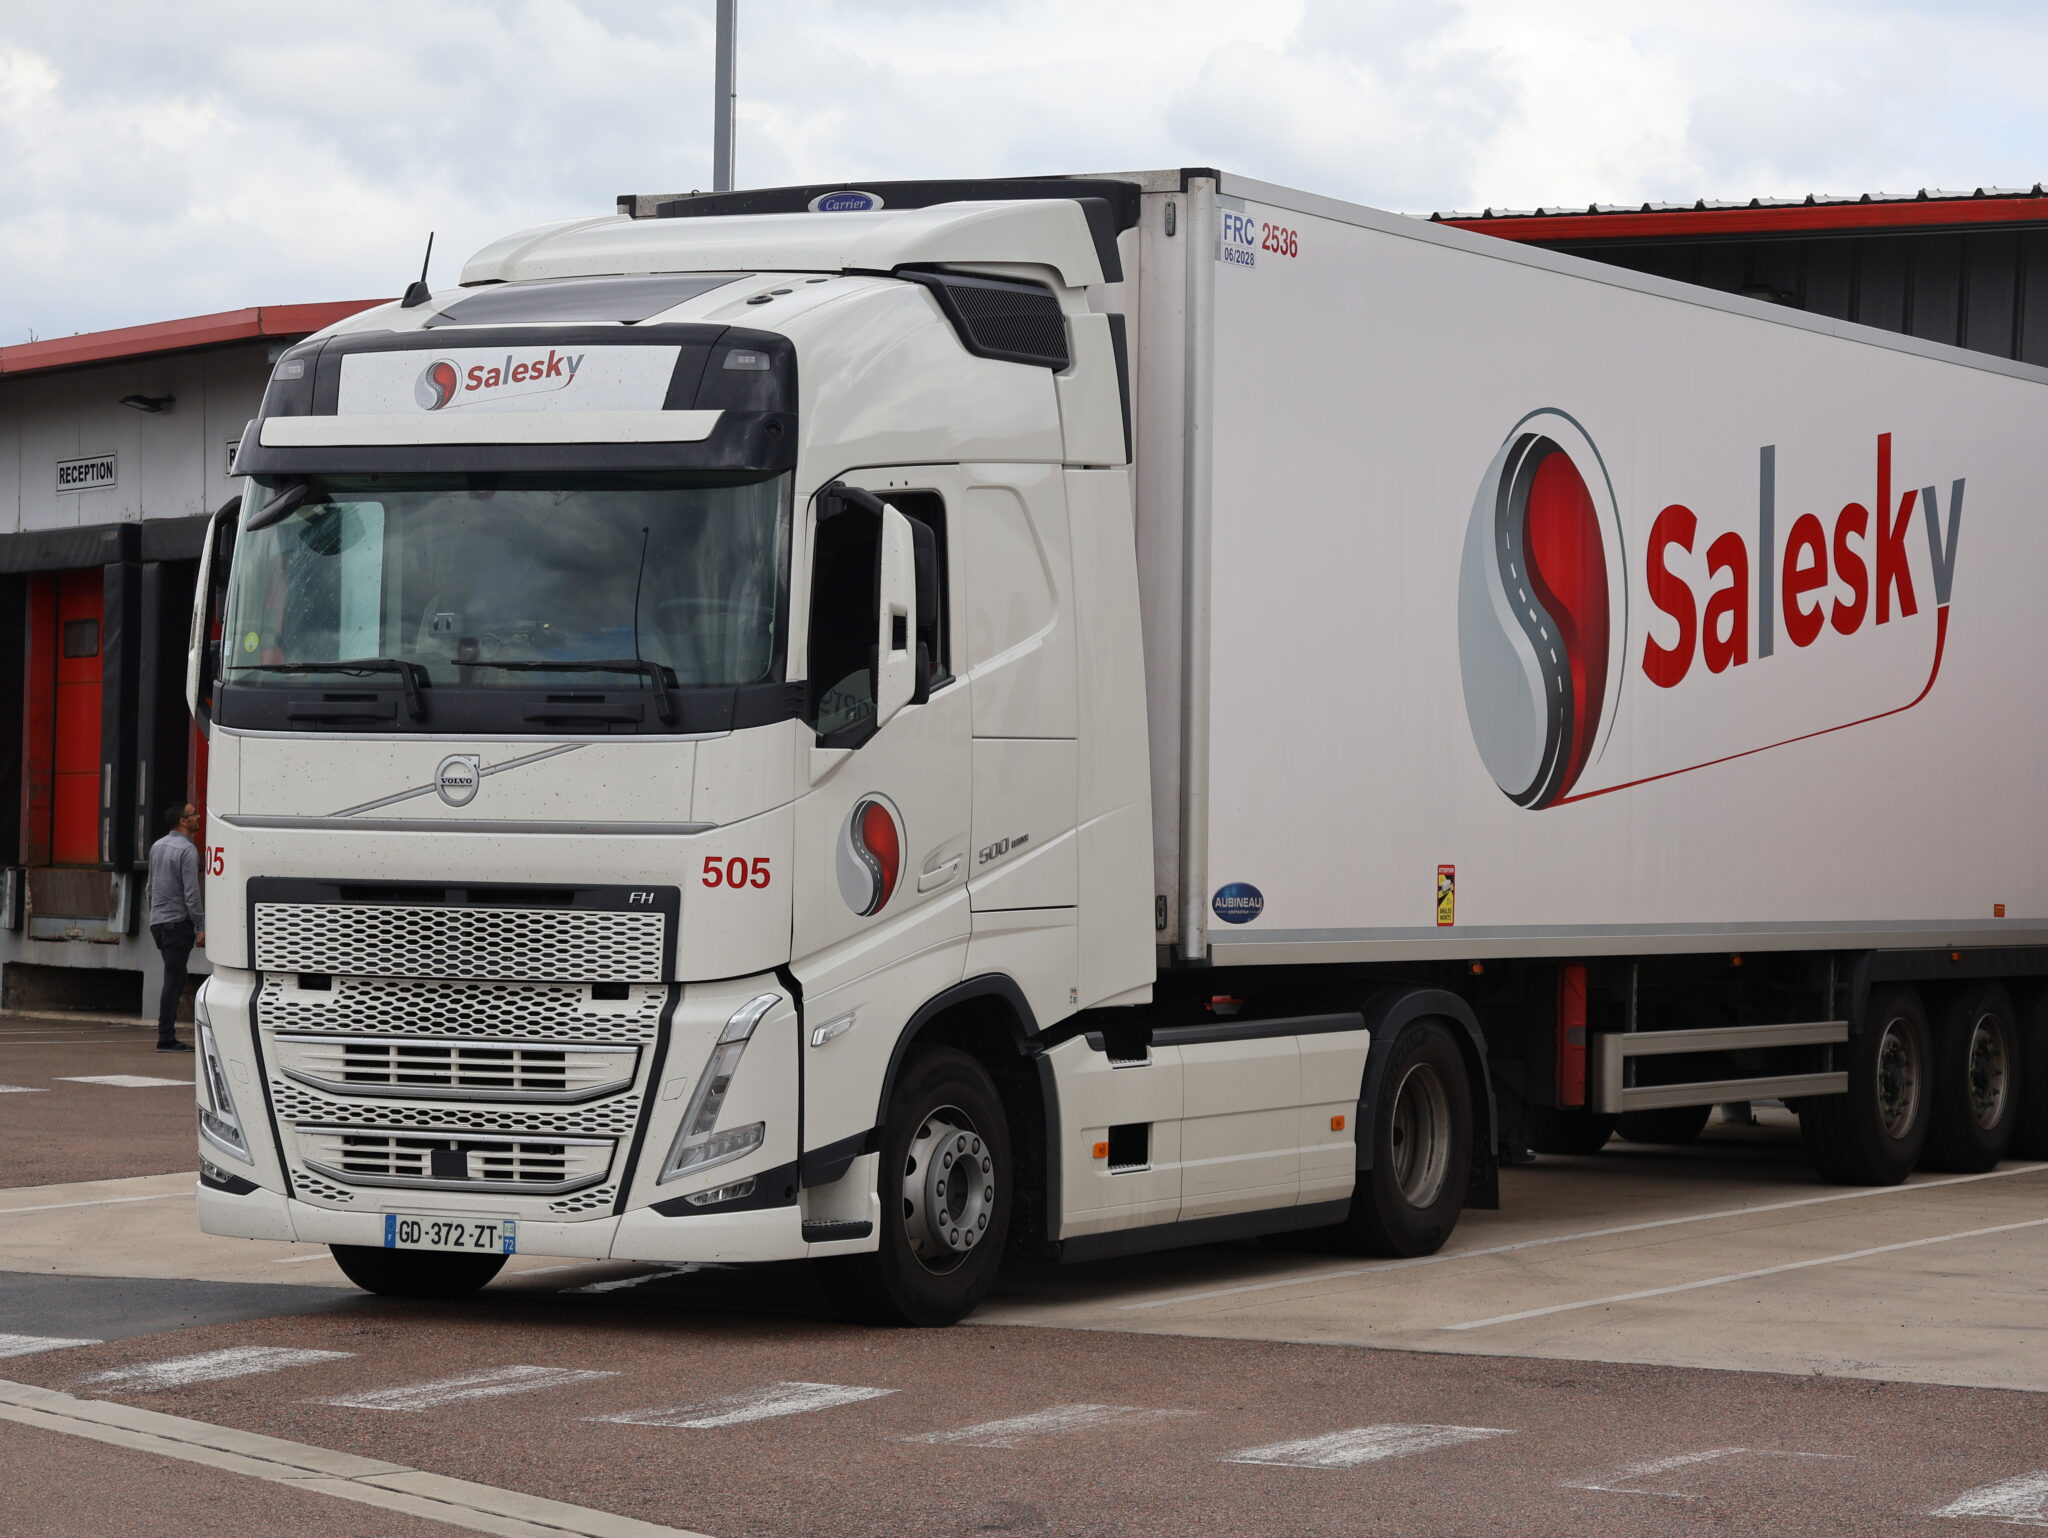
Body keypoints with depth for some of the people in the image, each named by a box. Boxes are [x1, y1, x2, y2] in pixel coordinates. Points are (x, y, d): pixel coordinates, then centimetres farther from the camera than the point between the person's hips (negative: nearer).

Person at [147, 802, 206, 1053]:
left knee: (176, 977, 14)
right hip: (178, 922, -8)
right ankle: (166, 1039, -7)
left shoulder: (157, 846, 13)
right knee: (173, 980, -6)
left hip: (158, 922, 8)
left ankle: (167, 1034, 11)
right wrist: (201, 927, -13)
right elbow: (191, 892, -16)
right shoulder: (187, 849, -13)